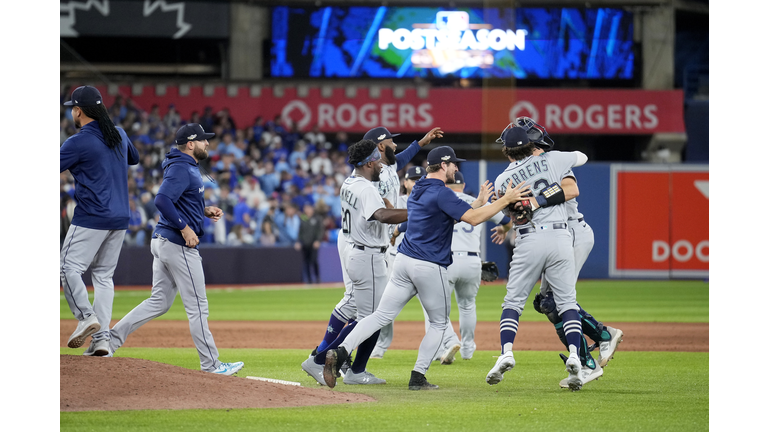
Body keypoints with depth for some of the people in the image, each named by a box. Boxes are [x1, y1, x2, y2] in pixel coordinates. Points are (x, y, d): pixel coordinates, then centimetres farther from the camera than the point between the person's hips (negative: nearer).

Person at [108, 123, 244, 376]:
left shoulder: (186, 167, 18)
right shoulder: (182, 169, -15)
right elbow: (162, 200, -28)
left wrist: (204, 211, 15)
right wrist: (184, 227, -25)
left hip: (162, 241, 10)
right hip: (179, 246, -10)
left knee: (159, 302, 13)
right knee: (197, 306, -3)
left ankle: (111, 339, 8)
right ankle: (210, 365, 2)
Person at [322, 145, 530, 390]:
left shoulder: (418, 191, 16)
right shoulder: (440, 193, -12)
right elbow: (473, 219, -20)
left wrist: (479, 202, 22)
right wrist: (506, 200, -15)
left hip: (404, 261, 7)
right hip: (430, 267, -7)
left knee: (381, 316, 3)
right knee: (439, 323, 11)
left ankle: (340, 352, -16)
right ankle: (418, 378, 5)